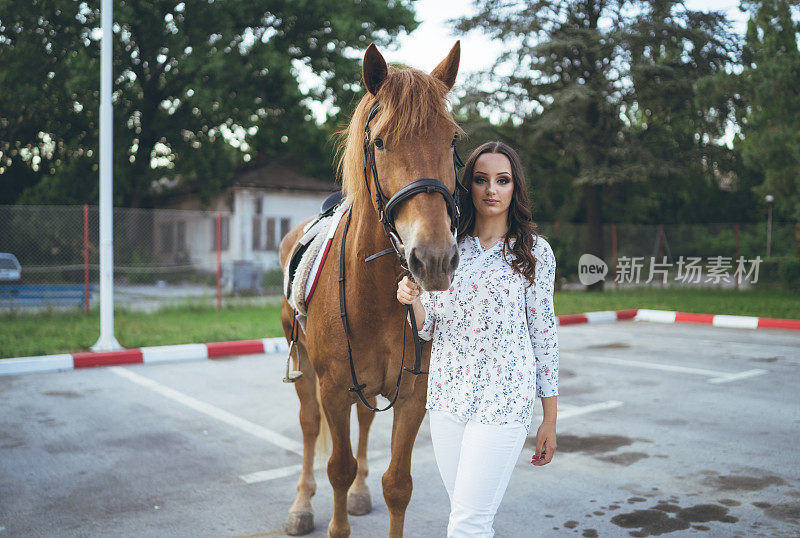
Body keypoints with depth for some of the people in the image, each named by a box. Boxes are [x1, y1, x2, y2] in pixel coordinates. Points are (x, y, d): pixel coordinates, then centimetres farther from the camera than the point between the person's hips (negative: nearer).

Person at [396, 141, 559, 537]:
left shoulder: (535, 251, -3)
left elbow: (544, 333, 0)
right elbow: (427, 329, 8)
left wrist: (550, 419, 1)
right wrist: (412, 300, -15)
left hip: (503, 399, -4)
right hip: (446, 392, 4)